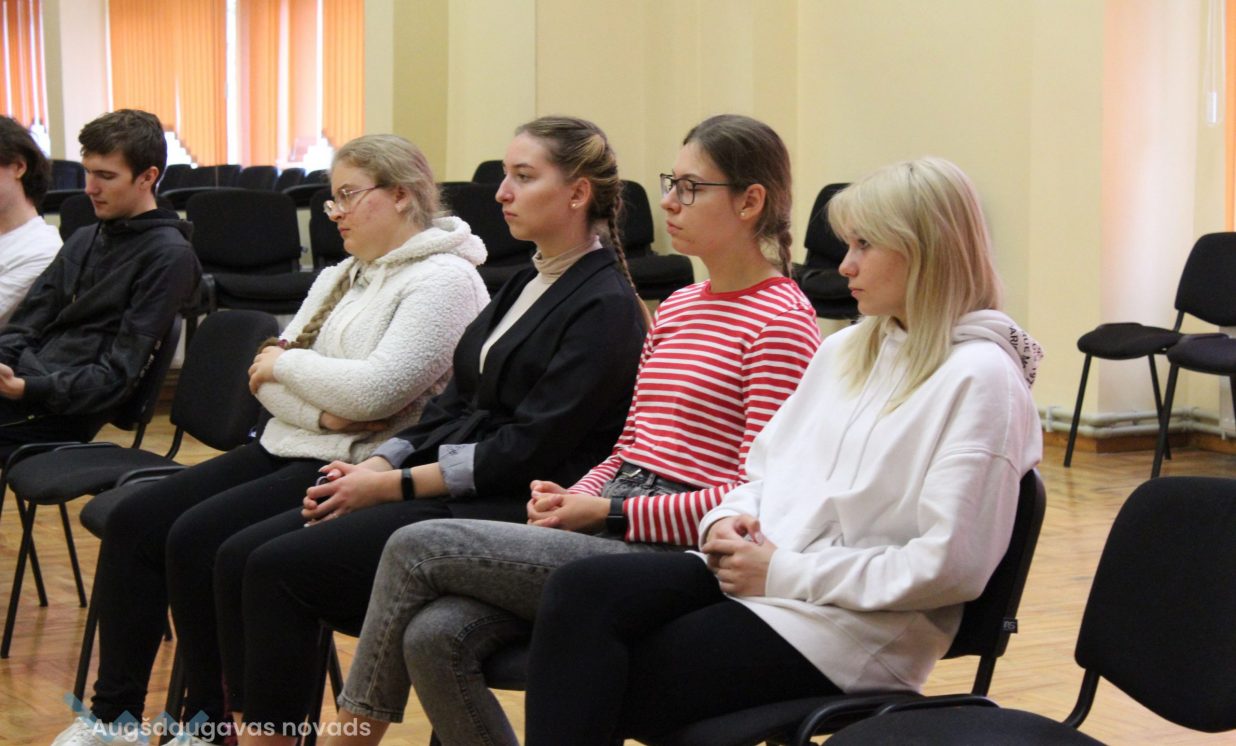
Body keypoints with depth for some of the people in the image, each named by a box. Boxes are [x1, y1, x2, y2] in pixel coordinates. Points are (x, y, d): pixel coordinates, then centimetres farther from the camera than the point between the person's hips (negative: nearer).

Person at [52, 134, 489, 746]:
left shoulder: (445, 279, -10)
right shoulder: (342, 275, 18)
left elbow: (374, 390, -22)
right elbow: (265, 373, 9)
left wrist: (286, 363, -7)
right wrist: (321, 410, -11)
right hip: (288, 448, 9)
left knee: (199, 539, -23)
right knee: (135, 522, -4)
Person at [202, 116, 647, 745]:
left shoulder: (604, 306, -11)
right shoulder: (526, 285, 18)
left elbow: (528, 450, -17)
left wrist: (394, 486, -14)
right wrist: (373, 466, 0)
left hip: (511, 514, -9)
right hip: (455, 494, 9)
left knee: (281, 569, -20)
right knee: (239, 558, -7)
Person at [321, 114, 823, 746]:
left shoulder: (784, 322, -7)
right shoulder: (679, 305, 19)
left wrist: (607, 512, -14)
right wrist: (574, 498, 1)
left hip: (667, 548, -7)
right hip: (605, 526, 7)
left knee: (416, 547, -15)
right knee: (434, 637, -19)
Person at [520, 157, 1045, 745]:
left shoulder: (980, 377, -9)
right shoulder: (846, 349, 17)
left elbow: (950, 565, -16)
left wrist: (784, 573, -14)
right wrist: (728, 518, 0)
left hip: (852, 627, -7)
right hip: (756, 572, 7)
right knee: (580, 591, -21)